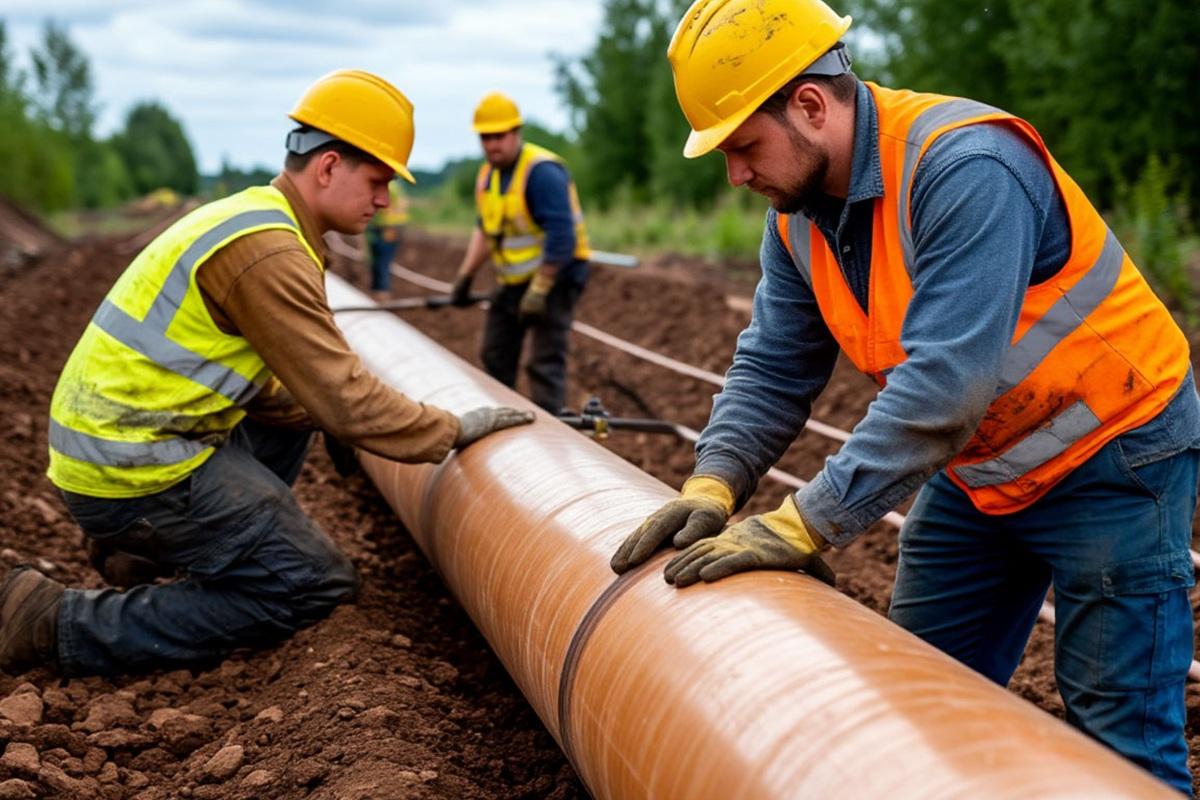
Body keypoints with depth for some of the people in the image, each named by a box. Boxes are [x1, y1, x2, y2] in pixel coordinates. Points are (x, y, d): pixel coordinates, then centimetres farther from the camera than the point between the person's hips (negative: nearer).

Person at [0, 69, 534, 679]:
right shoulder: (270, 251, -20)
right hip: (135, 470, -10)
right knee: (315, 587, -5)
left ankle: (142, 550, 19)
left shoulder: (254, 216, 12)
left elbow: (268, 384, 16)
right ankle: (60, 623, -6)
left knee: (289, 417, 26)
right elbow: (344, 399, -19)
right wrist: (454, 430, -7)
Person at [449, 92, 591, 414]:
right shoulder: (488, 173, 7)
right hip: (513, 279, 9)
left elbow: (560, 236, -27)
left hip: (554, 275, -9)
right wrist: (465, 275, 10)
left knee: (545, 364, -11)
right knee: (495, 355, 16)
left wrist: (539, 291, -26)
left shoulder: (542, 171, -22)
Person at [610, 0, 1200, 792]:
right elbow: (774, 370, -2)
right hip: (978, 467, 8)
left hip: (1110, 455, -7)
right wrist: (713, 486, -18)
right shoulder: (798, 214, -3)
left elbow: (945, 382, -36)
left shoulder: (966, 168, -29)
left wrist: (805, 526, -35)